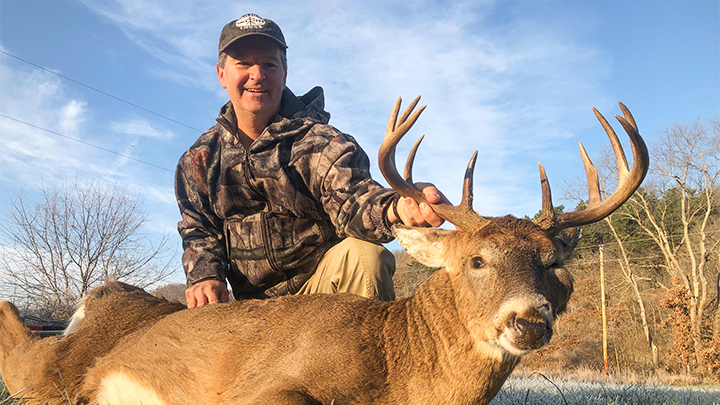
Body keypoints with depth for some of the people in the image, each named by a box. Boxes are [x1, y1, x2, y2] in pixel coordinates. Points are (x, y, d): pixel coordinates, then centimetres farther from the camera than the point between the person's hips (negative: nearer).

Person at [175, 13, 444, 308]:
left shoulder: (316, 140, -9)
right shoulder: (199, 160, 5)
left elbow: (348, 196, -27)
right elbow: (199, 231, 10)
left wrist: (395, 208, -51)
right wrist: (205, 277, -12)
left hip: (321, 281, -4)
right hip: (254, 301, 5)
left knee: (363, 254, -33)